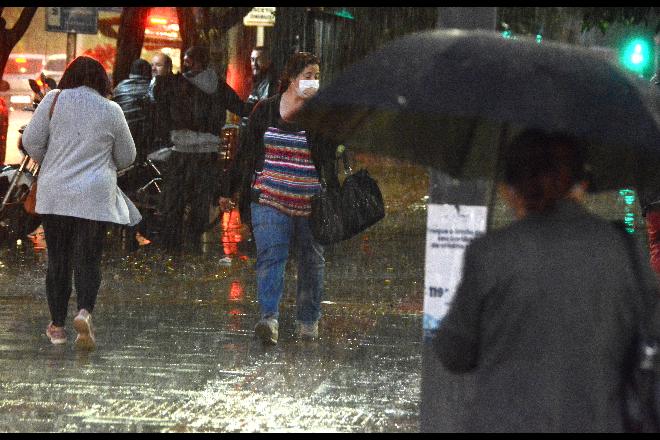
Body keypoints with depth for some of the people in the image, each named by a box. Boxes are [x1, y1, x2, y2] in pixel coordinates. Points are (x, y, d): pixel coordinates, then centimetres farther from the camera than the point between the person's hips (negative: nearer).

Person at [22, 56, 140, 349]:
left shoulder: (54, 100, -1)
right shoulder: (111, 111, 2)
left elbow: (31, 141, -1)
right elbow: (126, 157, 12)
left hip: (54, 194, 1)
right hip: (95, 197, -1)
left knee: (58, 259, 10)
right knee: (88, 259, 0)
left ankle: (57, 325, 12)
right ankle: (84, 311, -24)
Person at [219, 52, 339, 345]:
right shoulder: (264, 110, 5)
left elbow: (329, 159, -4)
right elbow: (246, 153, 13)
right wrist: (231, 189, 14)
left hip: (310, 203, 0)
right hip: (270, 198, 0)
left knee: (312, 261, 8)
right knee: (270, 255, -14)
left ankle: (308, 321, 22)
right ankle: (269, 318, -24)